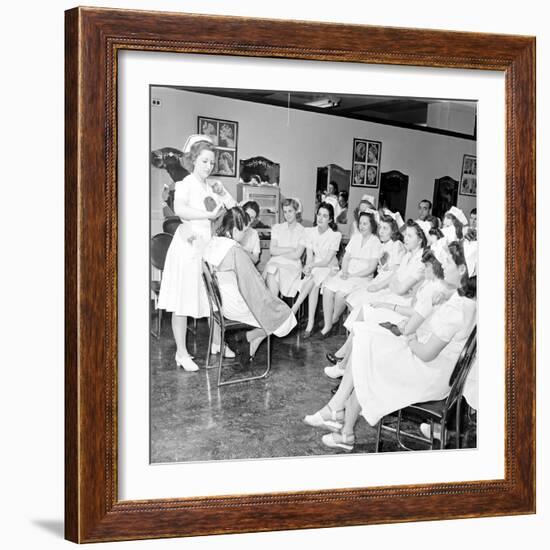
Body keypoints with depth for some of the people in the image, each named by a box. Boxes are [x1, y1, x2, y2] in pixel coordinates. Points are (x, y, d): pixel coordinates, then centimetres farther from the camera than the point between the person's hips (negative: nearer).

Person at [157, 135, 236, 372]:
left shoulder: (213, 186, 12)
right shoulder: (186, 184, -7)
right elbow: (179, 209, -27)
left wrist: (222, 193, -3)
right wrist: (209, 215, -29)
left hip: (211, 246, 7)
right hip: (189, 245, -6)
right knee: (183, 302, -2)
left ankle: (217, 343, 28)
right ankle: (181, 353, 5)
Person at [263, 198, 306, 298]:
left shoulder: (303, 231, 5)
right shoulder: (277, 228, 16)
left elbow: (296, 255, -5)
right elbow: (272, 250, 4)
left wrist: (279, 252, -2)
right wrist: (290, 249, -3)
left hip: (292, 265, -3)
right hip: (275, 262, 3)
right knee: (270, 271, -33)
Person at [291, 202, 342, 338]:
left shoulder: (335, 235, -9)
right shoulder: (309, 232, 2)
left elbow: (327, 260, -13)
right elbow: (309, 256, -4)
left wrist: (312, 265, -26)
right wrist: (308, 268, -24)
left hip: (329, 268, -2)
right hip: (313, 268, 2)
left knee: (314, 279, -34)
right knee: (314, 284, -31)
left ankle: (294, 308, -32)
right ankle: (310, 323, -35)